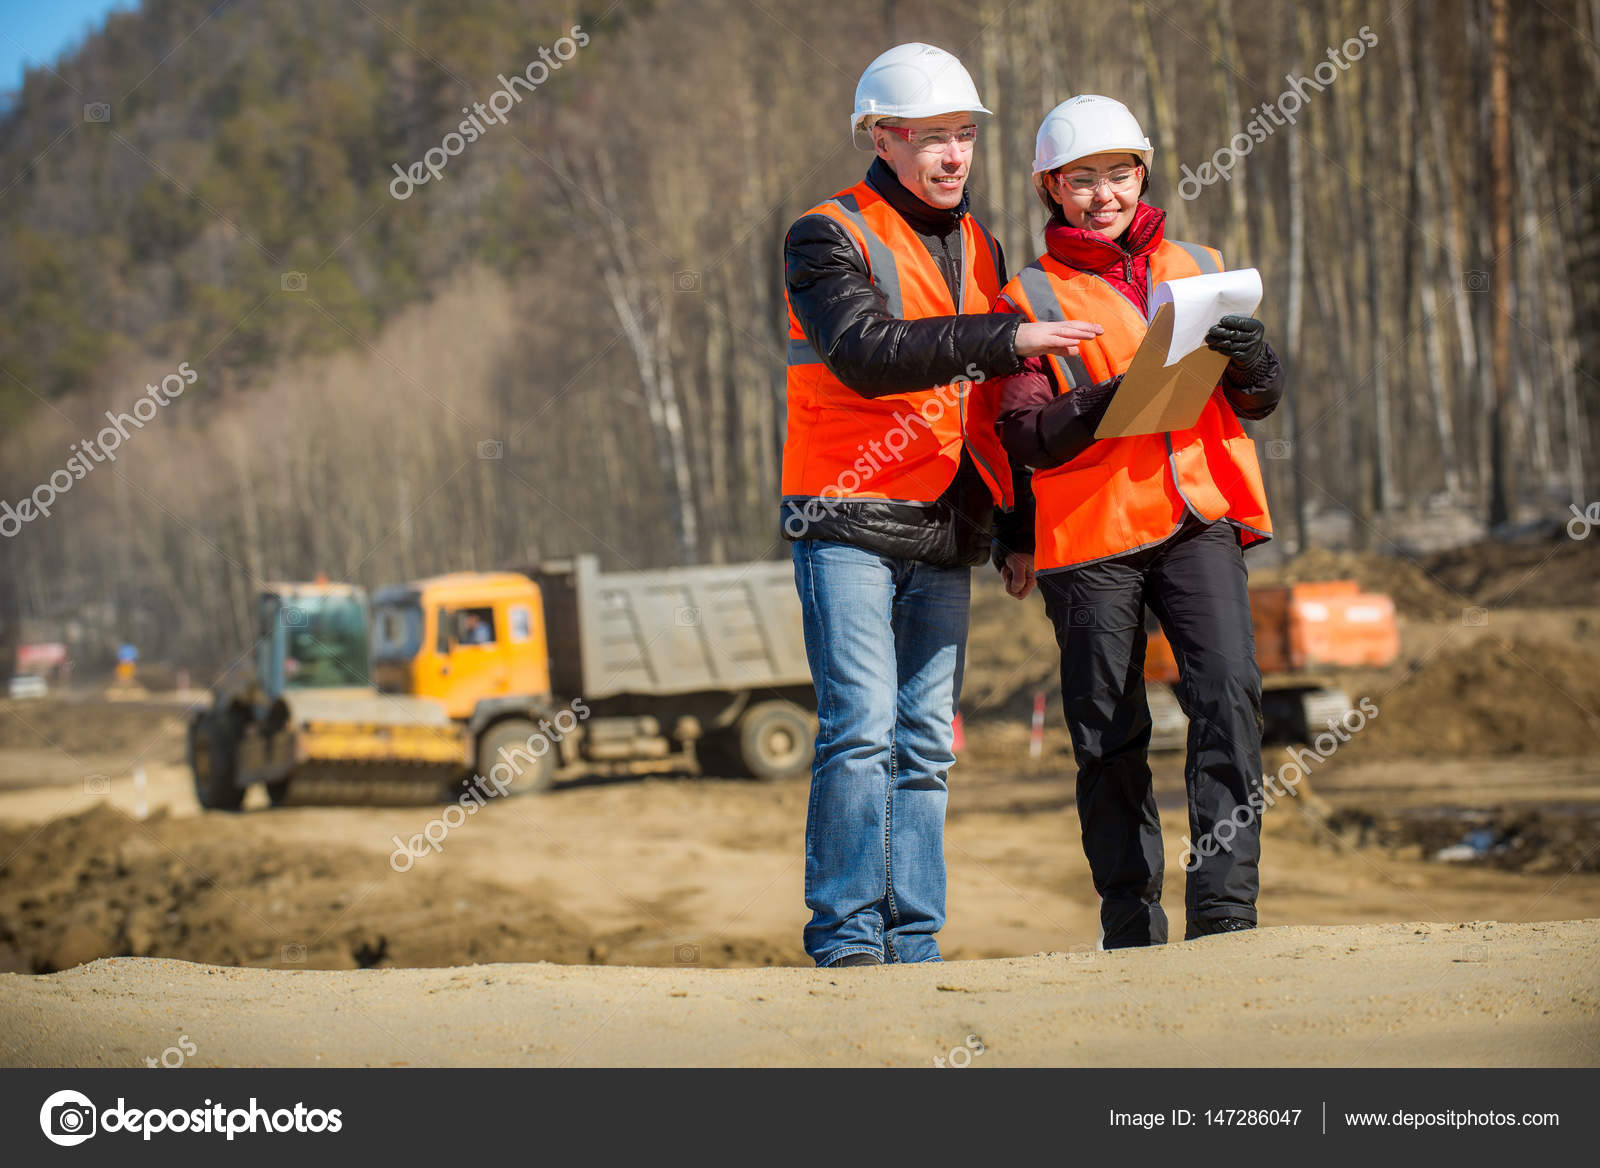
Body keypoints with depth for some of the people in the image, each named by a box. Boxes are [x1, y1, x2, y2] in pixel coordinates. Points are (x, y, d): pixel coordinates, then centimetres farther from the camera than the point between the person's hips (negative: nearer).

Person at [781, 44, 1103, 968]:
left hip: (944, 530, 6)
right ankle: (845, 938, -9)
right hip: (848, 524, -6)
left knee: (926, 741, 4)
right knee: (861, 728, -13)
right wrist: (1004, 337, -27)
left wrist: (1017, 535, 17)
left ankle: (913, 944, 6)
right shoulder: (829, 237, -3)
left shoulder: (980, 249, 18)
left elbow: (998, 407, 22)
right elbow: (868, 353, -22)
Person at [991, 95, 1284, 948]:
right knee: (1109, 736, 1)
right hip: (1090, 532, -2)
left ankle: (1223, 905, -15)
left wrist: (1250, 360, -8)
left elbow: (1258, 403, 15)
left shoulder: (1198, 270, 16)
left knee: (1228, 692, -16)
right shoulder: (1030, 298, 7)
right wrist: (1110, 401, -20)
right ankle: (1131, 925, 11)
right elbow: (1024, 437, -4)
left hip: (1198, 522, 2)